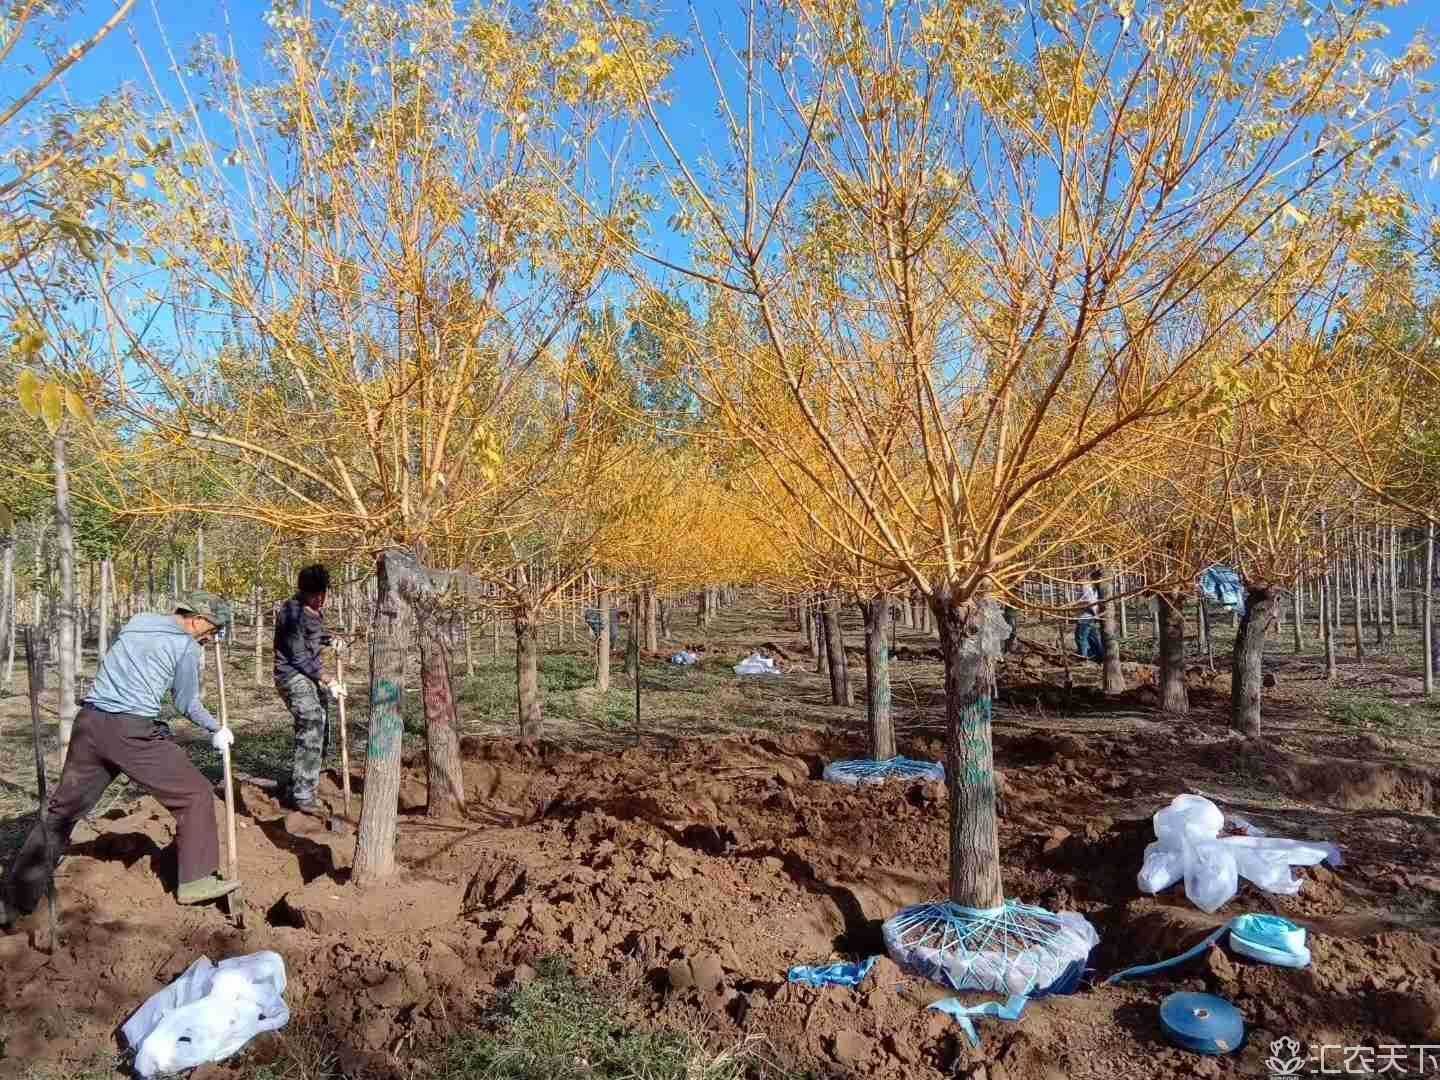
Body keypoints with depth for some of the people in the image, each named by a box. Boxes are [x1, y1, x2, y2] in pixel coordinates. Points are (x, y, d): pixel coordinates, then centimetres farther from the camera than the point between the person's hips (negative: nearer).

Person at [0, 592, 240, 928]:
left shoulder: (136, 623, 17)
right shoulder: (187, 647, -3)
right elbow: (187, 704, 7)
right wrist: (217, 730, 22)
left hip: (89, 722, 7)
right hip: (132, 732, -7)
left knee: (61, 810, 16)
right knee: (195, 794, 6)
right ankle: (195, 880, 7)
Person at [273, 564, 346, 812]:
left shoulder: (315, 608, 7)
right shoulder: (292, 612, -19)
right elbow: (299, 656, -20)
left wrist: (330, 640, 3)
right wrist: (328, 681, -21)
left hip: (311, 674, 9)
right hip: (292, 675, -9)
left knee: (320, 729, 11)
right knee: (311, 728, -18)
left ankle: (299, 785, 26)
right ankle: (302, 795, -14)